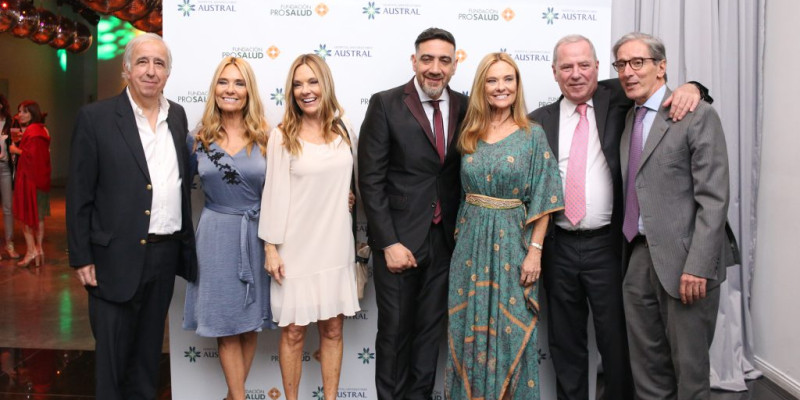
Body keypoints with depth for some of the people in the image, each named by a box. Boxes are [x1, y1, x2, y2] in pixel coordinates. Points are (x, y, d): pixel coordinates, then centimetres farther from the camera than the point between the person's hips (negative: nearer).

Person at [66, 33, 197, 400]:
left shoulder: (177, 116, 7)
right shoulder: (95, 118, -7)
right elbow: (79, 194, -7)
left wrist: (186, 243, 9)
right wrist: (81, 258, -8)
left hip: (166, 254, 5)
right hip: (117, 256, -4)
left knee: (149, 347, 18)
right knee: (112, 350, 8)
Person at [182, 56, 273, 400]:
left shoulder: (265, 138, -2)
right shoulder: (198, 139, 0)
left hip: (257, 236, 1)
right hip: (216, 236, 0)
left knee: (250, 321, 10)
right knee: (225, 323, 4)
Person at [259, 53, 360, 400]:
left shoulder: (342, 131, 5)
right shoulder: (282, 136, -5)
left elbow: (347, 187, 11)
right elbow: (274, 194, -6)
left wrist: (360, 241, 11)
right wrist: (271, 248, -8)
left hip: (336, 247, 3)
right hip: (297, 248, -3)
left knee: (333, 329, 11)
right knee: (293, 332, 6)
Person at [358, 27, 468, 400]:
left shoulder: (465, 107, 3)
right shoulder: (385, 104, -7)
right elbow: (370, 180, -10)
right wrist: (389, 242, -14)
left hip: (445, 239, 3)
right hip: (398, 238, -3)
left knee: (432, 327, 14)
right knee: (395, 329, 9)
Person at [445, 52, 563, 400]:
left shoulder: (533, 135, -2)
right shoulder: (469, 134, 6)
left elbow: (542, 198, -5)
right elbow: (460, 191, 11)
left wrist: (535, 251, -10)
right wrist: (460, 237, 3)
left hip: (513, 243, -3)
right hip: (471, 243, 3)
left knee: (511, 332, 5)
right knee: (469, 329, 10)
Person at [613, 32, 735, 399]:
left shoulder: (697, 115, -8)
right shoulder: (628, 118, 13)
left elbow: (714, 198, -13)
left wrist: (698, 266, -19)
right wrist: (630, 251, 9)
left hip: (683, 259, -6)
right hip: (639, 257, 6)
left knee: (689, 364, 7)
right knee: (646, 363, 14)